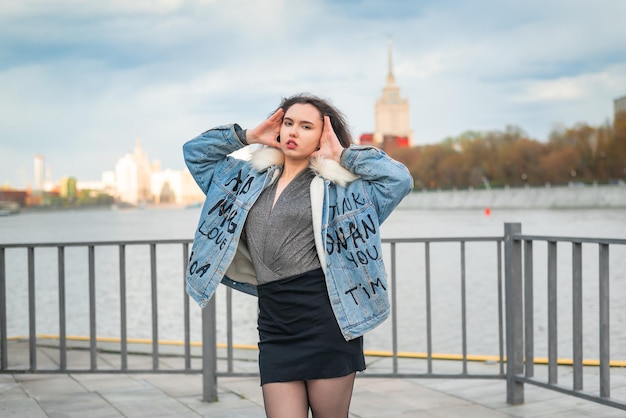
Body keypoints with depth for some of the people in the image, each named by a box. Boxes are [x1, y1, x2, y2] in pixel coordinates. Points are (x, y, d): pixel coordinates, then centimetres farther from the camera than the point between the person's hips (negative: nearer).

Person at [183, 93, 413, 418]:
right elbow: (195, 151, 25)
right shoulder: (251, 177, 17)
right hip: (275, 326, 4)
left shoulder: (337, 184, 4)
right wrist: (247, 136, 15)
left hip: (325, 320, -3)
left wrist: (343, 154, 0)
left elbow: (399, 179, -6)